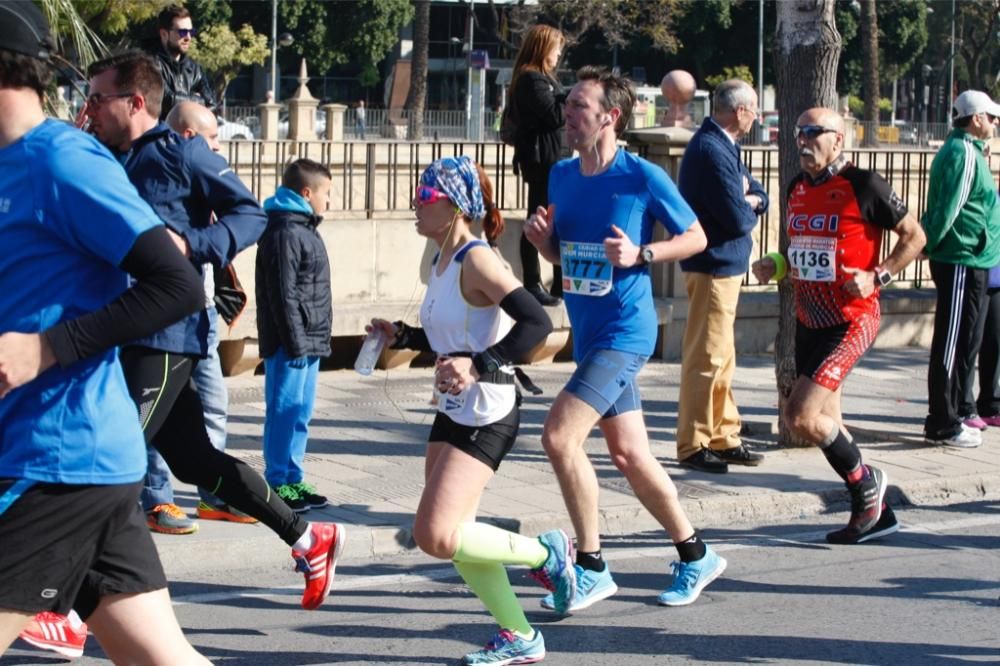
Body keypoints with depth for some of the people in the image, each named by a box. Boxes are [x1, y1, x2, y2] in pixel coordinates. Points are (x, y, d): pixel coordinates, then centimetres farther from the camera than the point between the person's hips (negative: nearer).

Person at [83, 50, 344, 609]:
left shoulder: (180, 152, -7)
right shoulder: (110, 164, 16)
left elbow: (251, 215, -7)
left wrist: (191, 244, -21)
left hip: (165, 337, -9)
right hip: (125, 338, 9)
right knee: (195, 461, 14)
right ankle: (310, 541, 26)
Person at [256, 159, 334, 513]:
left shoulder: (304, 230, 18)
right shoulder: (285, 233, -14)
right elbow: (284, 294, -19)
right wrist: (296, 341, -19)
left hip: (308, 342, 10)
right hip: (289, 342, -10)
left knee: (300, 414, 13)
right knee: (285, 410, -5)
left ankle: (293, 479, 20)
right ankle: (277, 483, -1)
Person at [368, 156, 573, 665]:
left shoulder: (477, 261, -17)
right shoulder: (442, 261, 10)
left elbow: (536, 323, -27)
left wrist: (477, 365, -32)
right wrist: (402, 337, 9)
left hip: (487, 413, -10)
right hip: (452, 409, 10)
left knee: (435, 536, -15)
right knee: (451, 536, 11)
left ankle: (544, 553, 7)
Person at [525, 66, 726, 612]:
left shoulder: (643, 177, -11)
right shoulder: (562, 176, 8)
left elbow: (696, 238, -2)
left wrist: (640, 255, -17)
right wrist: (541, 238, -4)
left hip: (624, 331, -8)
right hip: (587, 333, 8)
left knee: (559, 435, -17)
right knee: (629, 455, 12)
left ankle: (591, 568, -5)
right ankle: (695, 556, 28)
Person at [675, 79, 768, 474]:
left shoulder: (722, 146, 13)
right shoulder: (712, 152, -20)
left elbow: (757, 195, 15)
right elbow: (738, 219, -22)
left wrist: (748, 199, -8)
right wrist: (749, 209, 0)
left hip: (725, 264, 11)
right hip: (714, 265, -11)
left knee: (722, 357, 16)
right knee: (706, 356, -6)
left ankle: (723, 437, 24)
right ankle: (694, 445, -1)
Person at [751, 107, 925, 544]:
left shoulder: (863, 186, -12)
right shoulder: (797, 188, 10)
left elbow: (914, 236, -4)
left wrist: (878, 277, -15)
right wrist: (776, 266, 4)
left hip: (851, 321, -8)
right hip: (808, 320, 8)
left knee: (800, 417, -16)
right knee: (823, 422, 10)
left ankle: (865, 483, 7)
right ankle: (875, 513, 24)